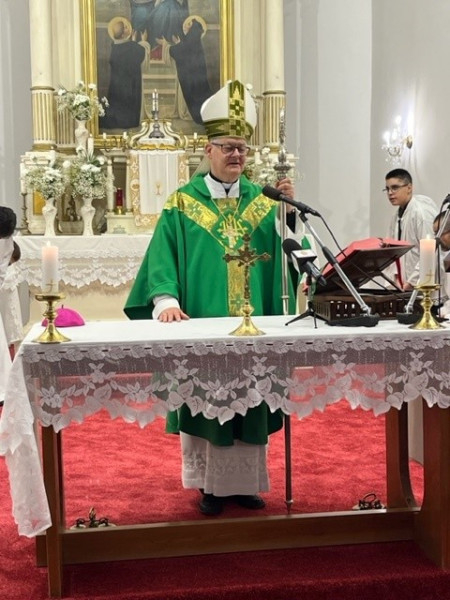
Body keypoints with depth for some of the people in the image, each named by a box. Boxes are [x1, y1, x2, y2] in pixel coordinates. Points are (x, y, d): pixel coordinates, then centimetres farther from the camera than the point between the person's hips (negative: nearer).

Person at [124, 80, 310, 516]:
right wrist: (167, 300, -23)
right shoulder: (182, 203, 1)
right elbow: (162, 258, -7)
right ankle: (211, 484, 18)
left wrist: (289, 209, -14)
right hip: (202, 329, -2)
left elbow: (288, 254, 0)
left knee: (249, 404, 8)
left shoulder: (263, 201, 9)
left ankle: (244, 481, 23)